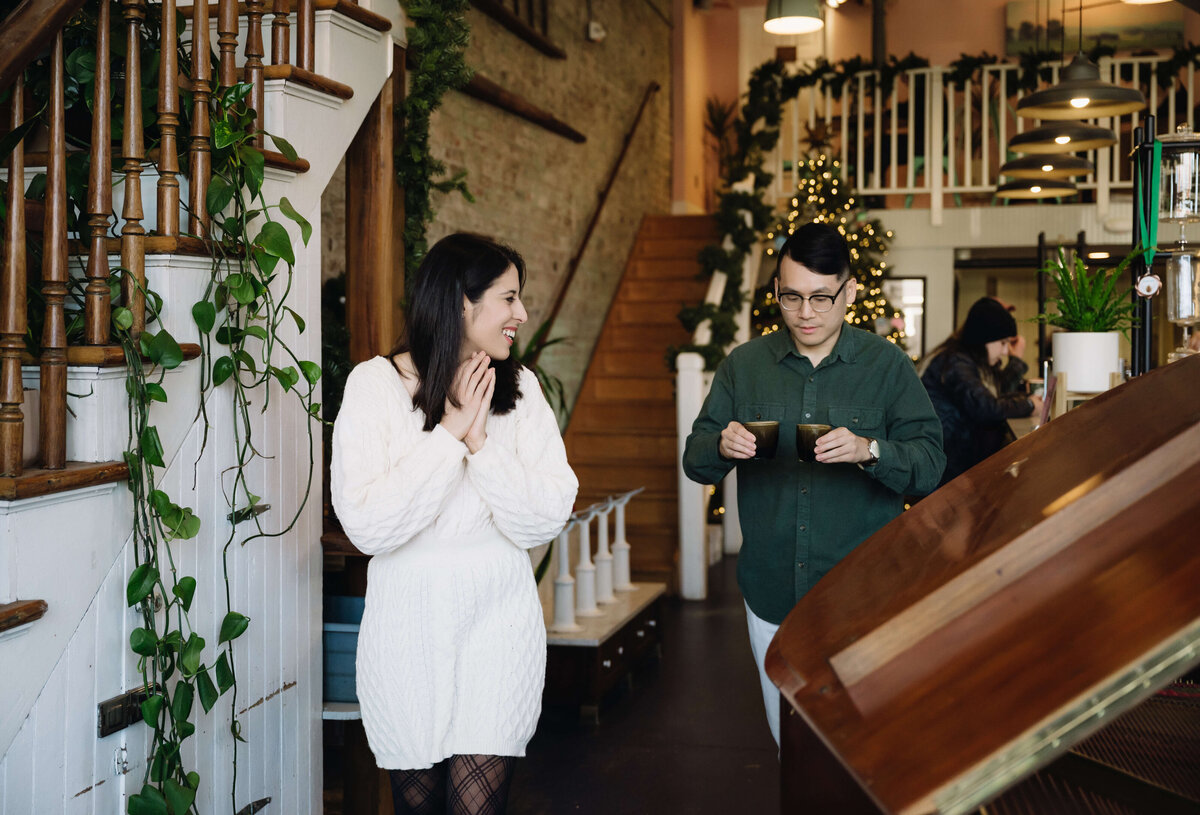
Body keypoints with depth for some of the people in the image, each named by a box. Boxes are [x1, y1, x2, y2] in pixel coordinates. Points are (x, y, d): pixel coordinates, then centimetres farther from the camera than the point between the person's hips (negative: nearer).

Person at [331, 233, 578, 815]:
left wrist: (482, 441, -18)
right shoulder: (375, 384, -6)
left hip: (498, 620, 1)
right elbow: (366, 526, -17)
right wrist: (449, 435, -18)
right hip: (408, 624, -1)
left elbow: (547, 520, -7)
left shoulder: (519, 389, 1)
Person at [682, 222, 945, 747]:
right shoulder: (743, 365, 4)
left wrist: (869, 451, -27)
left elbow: (930, 462, -8)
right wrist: (722, 447, -18)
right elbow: (695, 461, 5)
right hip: (772, 595, 3)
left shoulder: (887, 365, -3)